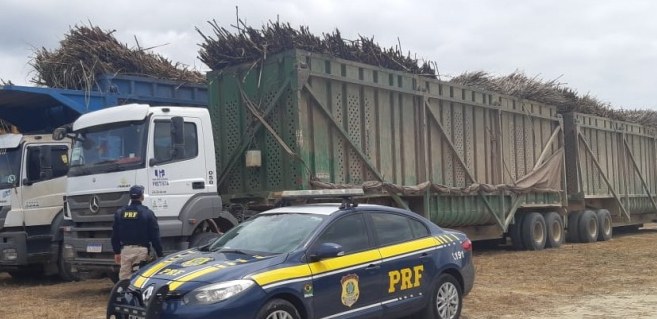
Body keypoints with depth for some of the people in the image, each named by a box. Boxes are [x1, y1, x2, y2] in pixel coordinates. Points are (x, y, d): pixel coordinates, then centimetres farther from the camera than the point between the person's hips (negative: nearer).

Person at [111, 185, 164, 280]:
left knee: (124, 278, 7)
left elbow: (115, 235, 12)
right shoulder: (147, 213, -5)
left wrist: (116, 252, 22)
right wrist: (160, 254, 1)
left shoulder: (120, 212, 7)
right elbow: (155, 236, -5)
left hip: (125, 249, 3)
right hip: (141, 250, -3)